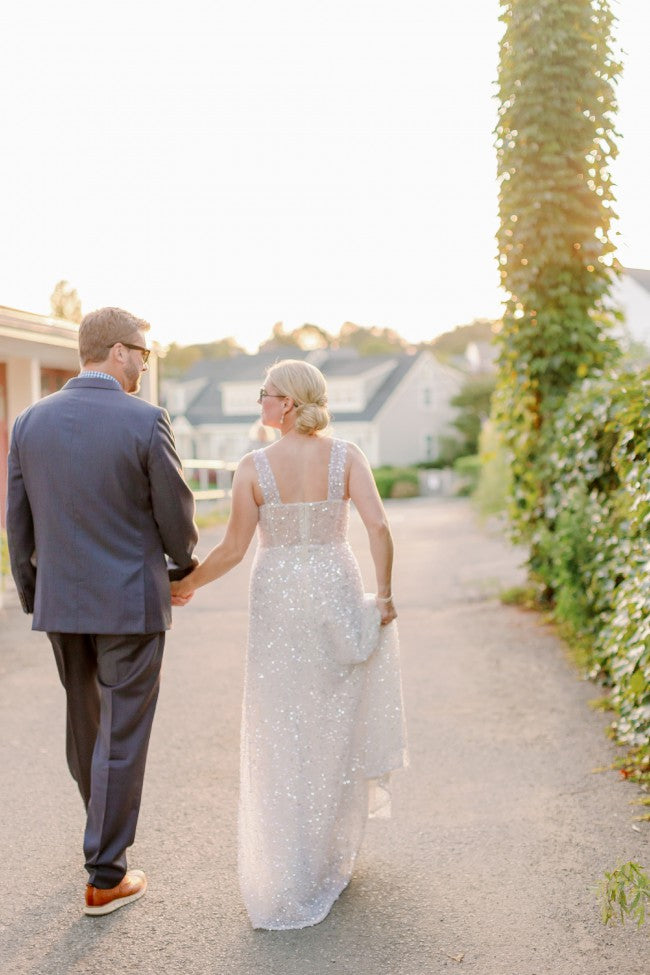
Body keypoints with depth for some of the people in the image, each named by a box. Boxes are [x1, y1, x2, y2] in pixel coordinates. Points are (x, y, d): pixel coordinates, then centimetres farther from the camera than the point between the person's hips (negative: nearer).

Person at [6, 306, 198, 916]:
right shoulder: (146, 422, -14)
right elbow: (175, 516, -7)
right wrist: (183, 564, 13)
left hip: (60, 602, 5)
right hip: (130, 603, -5)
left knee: (84, 721, 23)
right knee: (121, 736, 5)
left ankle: (104, 825, 45)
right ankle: (105, 877, 14)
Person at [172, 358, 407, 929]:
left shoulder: (254, 467, -8)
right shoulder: (345, 456, -4)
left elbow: (234, 548, -6)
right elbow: (378, 526, -12)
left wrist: (187, 584, 9)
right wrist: (384, 593, -2)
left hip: (278, 600, -2)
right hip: (336, 591, 2)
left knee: (282, 734, 7)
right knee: (336, 726, 16)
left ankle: (285, 882, 13)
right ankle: (332, 858, 30)